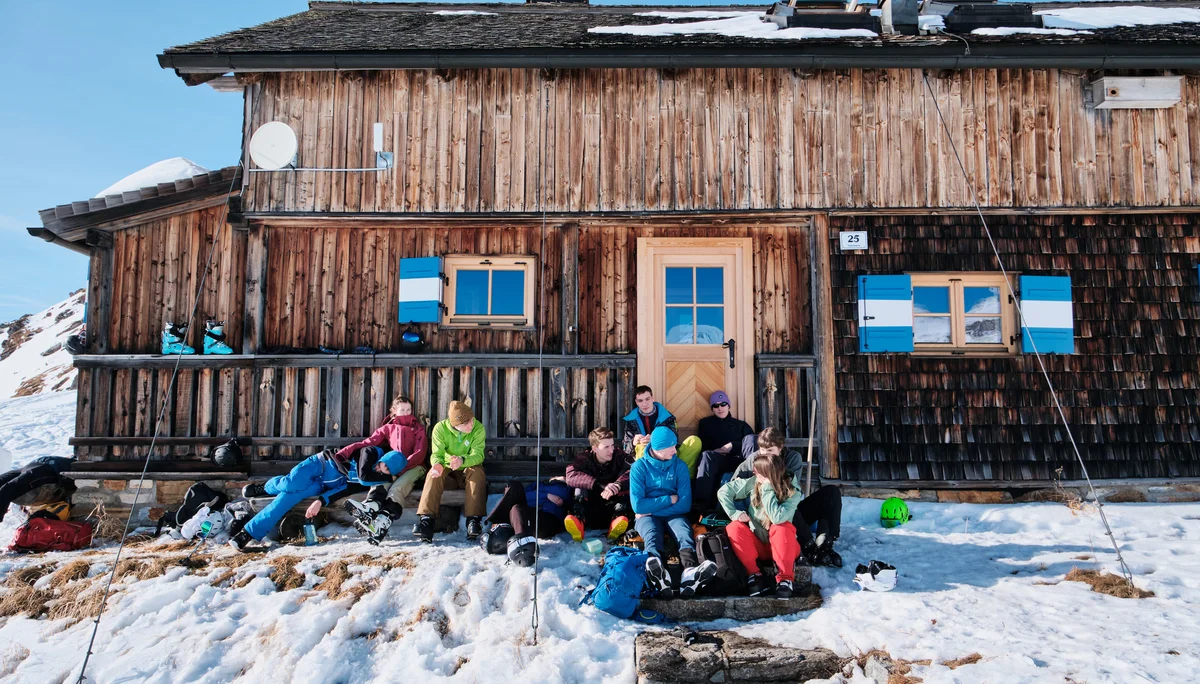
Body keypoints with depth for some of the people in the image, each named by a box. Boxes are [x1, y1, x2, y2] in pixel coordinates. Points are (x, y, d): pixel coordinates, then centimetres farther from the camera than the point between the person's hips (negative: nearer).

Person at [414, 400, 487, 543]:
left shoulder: (478, 428, -14)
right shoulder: (440, 428, -12)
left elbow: (478, 455, -23)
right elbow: (437, 453, -17)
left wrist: (462, 460, -46)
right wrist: (437, 463, -43)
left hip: (468, 470, 0)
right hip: (447, 472, 1)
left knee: (477, 472, -34)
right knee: (434, 474, -31)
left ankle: (474, 520, -37)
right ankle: (426, 520, -38)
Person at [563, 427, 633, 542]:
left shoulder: (618, 456, -3)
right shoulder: (585, 458, -4)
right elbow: (570, 476, -23)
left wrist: (617, 485, -41)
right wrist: (601, 485, -34)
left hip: (612, 509, 0)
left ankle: (619, 516, -36)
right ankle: (578, 519, -38)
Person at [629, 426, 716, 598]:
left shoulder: (679, 466, 3)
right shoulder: (640, 466, -3)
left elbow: (685, 504, -3)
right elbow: (638, 505, -10)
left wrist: (652, 507, -9)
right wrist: (670, 499, -8)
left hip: (673, 514, 2)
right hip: (648, 516, -2)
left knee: (685, 533, -33)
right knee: (652, 535, -36)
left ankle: (690, 571, -66)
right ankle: (657, 572, -71)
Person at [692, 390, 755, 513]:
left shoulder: (741, 425, 27)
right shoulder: (705, 423, 27)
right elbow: (701, 445, 15)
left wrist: (732, 446, -5)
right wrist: (715, 451, -5)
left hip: (737, 461, 1)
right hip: (715, 462, 0)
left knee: (750, 438, -25)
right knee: (707, 455, -38)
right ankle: (700, 501, -52)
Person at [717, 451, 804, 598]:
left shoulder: (793, 492, -18)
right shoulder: (753, 483, -9)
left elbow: (777, 517, -34)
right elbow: (723, 491, -1)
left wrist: (767, 488, -30)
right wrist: (734, 513, -13)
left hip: (782, 545, -3)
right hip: (757, 545, 3)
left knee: (782, 527, -34)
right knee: (734, 528, -24)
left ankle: (785, 579, -26)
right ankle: (754, 575, -20)